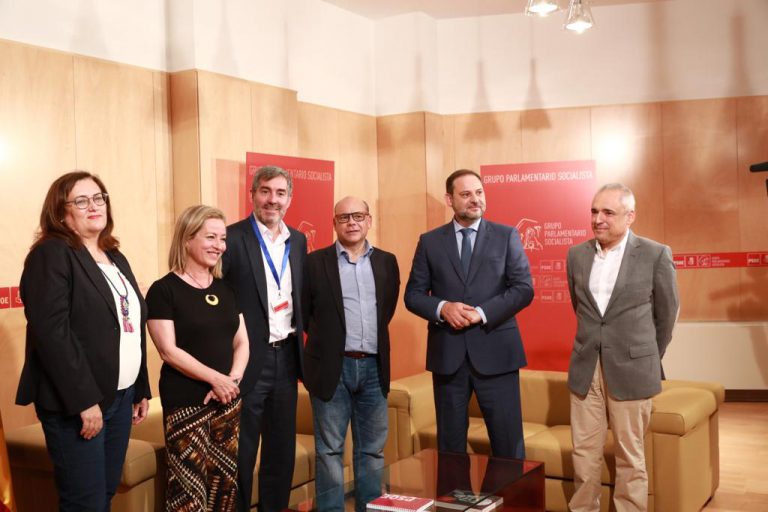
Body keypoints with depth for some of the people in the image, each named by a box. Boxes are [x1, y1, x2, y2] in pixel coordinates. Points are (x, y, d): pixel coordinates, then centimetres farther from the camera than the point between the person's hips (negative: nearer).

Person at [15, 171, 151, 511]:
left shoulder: (116, 259, 15)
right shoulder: (51, 255, -9)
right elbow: (51, 332, -19)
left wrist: (141, 390, 15)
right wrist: (84, 399, -21)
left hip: (121, 396, 7)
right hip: (76, 402, -7)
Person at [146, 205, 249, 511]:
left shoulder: (226, 289, 12)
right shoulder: (164, 290, -6)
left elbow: (242, 342, 10)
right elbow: (168, 350, -12)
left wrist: (232, 378, -8)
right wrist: (216, 378, -17)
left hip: (228, 400, 6)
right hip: (185, 402, -5)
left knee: (227, 479, 9)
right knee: (189, 486, -2)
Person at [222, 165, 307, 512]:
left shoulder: (298, 241, 9)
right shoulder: (233, 238, -10)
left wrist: (299, 328, 6)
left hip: (286, 357, 6)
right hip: (248, 360, -6)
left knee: (283, 449, 16)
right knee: (240, 453, 7)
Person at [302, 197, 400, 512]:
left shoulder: (387, 262, 8)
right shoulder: (316, 262, -2)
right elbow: (303, 313, 3)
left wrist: (372, 339, 12)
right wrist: (327, 338, 8)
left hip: (373, 367, 3)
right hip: (332, 367, -3)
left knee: (372, 450, 11)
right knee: (330, 450, 4)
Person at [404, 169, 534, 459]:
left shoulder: (507, 236, 5)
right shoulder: (429, 242, 7)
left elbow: (524, 289, -3)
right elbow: (413, 294, 5)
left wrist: (482, 313, -15)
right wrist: (442, 308, -15)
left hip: (495, 351, -1)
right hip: (447, 353, 1)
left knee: (508, 442, 3)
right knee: (450, 442, 12)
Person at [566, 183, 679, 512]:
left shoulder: (655, 254, -6)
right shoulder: (577, 255, 4)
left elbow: (666, 313, 5)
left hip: (631, 370, -3)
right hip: (585, 369, 3)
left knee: (629, 456, 6)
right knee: (584, 453, 9)